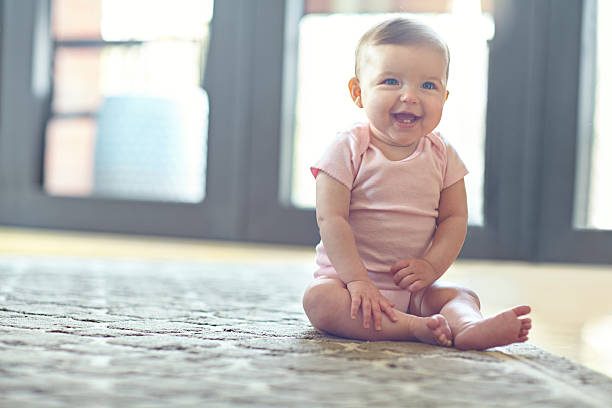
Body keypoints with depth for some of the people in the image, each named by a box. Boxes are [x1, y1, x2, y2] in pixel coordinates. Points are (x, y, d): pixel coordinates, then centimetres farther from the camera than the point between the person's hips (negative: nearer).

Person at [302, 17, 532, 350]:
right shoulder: (348, 150, -9)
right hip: (346, 278, -4)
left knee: (461, 296, -16)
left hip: (413, 288, 4)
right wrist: (357, 279, -24)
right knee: (319, 299, -31)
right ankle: (415, 328, -44)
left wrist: (431, 266, -14)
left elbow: (454, 218, 3)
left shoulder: (442, 155, 3)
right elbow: (331, 219, -15)